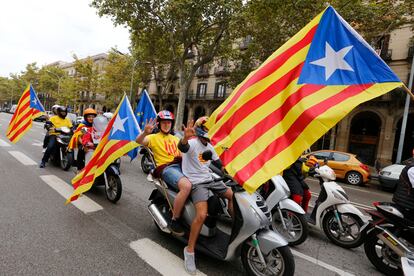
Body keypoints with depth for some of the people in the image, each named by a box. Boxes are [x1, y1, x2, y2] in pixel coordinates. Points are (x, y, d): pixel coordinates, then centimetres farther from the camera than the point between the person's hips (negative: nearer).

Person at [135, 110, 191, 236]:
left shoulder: (175, 138, 27)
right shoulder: (154, 137, 8)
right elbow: (138, 141, -12)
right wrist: (145, 132, -34)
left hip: (180, 165, 6)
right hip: (166, 168, -6)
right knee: (187, 186, -33)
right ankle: (174, 221, -15)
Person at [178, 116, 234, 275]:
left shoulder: (209, 147, 13)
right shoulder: (193, 143, -13)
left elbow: (218, 164, 23)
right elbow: (182, 147, -38)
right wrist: (185, 138, -60)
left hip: (210, 179, 8)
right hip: (196, 183, -8)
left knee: (233, 195, 10)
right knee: (202, 215, -25)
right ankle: (189, 250, -5)